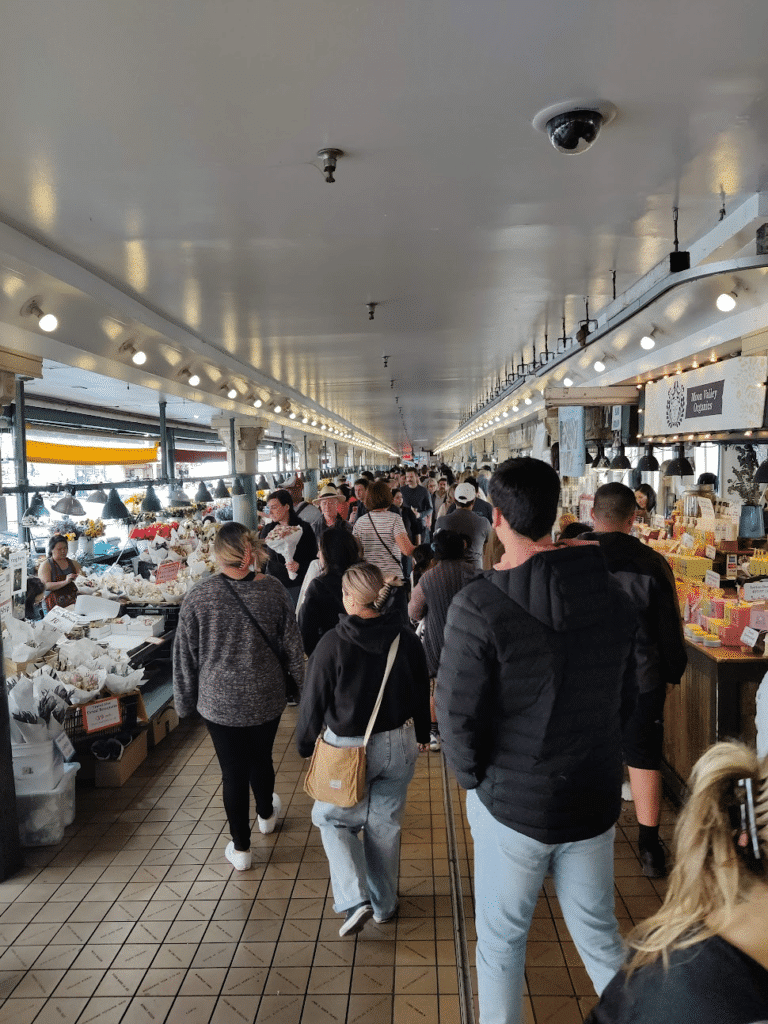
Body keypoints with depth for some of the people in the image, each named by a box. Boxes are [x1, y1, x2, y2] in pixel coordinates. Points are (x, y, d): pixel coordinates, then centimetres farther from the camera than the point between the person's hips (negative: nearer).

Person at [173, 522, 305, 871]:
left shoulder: (198, 597, -15)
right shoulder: (273, 590, -13)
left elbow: (185, 656, -6)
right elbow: (293, 646, -4)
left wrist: (185, 702, 8)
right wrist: (302, 684, 12)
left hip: (220, 701, -1)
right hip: (267, 698, 2)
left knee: (233, 772, 13)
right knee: (261, 759, 24)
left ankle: (240, 848, 28)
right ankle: (266, 814, 51)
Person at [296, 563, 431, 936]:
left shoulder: (333, 643, -20)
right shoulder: (407, 640, -8)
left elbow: (314, 701, -10)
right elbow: (422, 693, 5)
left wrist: (305, 744, 6)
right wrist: (421, 735, 21)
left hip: (348, 749, -3)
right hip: (399, 746, 4)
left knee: (332, 818, 20)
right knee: (385, 825, 20)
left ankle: (354, 900, 9)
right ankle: (384, 905, 36)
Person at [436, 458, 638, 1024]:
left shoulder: (479, 605, -23)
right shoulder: (612, 592, -6)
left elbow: (458, 716, -19)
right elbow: (625, 695, 4)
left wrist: (475, 778, -1)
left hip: (513, 802, -4)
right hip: (596, 796, 5)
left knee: (501, 940, 18)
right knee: (599, 933, 24)